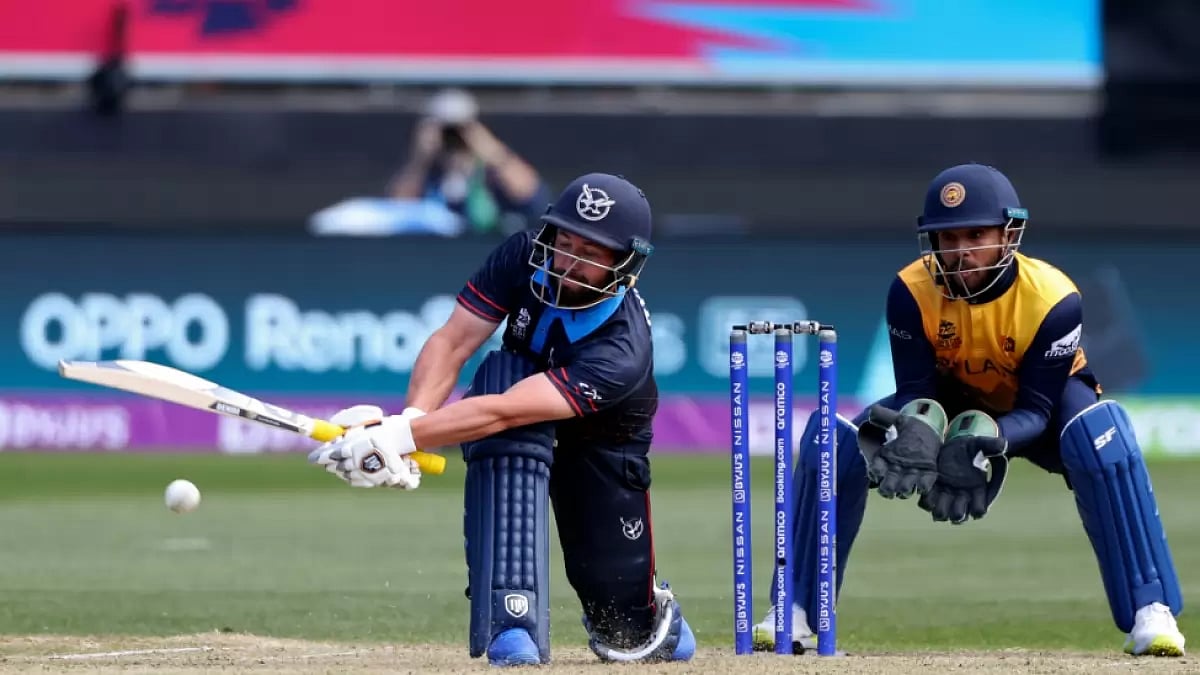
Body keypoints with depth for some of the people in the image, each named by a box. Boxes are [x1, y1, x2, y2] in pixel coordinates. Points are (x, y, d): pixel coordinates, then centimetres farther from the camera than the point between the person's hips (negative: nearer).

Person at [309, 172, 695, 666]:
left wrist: (398, 438, -57)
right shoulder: (523, 258, -25)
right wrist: (410, 421, -46)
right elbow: (450, 343, -26)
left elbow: (501, 413, -48)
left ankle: (652, 609, 38)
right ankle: (514, 622, -39)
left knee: (624, 628, -6)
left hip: (600, 450, -2)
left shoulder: (623, 350, -38)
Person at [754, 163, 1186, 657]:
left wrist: (982, 442, -52)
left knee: (1101, 434, -38)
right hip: (953, 401, 2)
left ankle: (1149, 612, -34)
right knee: (834, 440, -22)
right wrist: (920, 427, -49)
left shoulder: (1053, 299, -31)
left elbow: (1037, 410, -30)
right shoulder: (912, 291, -25)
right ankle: (796, 615, -10)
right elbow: (914, 392, -23)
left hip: (1037, 415, -2)